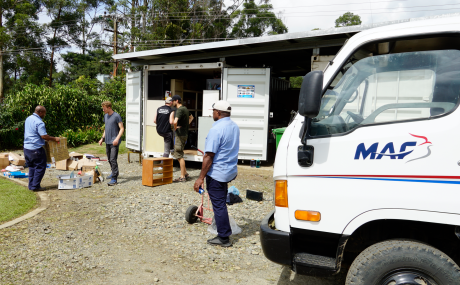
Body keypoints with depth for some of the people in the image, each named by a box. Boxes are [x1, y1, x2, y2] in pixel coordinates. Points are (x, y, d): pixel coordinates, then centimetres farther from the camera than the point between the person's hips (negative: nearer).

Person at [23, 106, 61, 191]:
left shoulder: (28, 119, 12)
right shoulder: (39, 122, -17)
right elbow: (44, 136, -22)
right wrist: (54, 139, -10)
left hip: (27, 147, 9)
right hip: (36, 148, -9)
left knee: (32, 166, 17)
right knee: (40, 167, 1)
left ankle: (31, 185, 21)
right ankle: (35, 186, 3)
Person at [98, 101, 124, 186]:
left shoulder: (116, 116, -11)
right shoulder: (105, 116, 13)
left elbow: (122, 128, -13)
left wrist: (117, 138, -24)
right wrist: (102, 138, 21)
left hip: (114, 142, -8)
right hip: (107, 141, 8)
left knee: (113, 160, -13)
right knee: (109, 159, 17)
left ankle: (114, 179, -12)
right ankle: (114, 173, 35)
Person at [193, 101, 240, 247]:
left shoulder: (216, 129, -21)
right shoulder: (235, 127, 7)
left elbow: (209, 156, -23)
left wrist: (201, 178, -18)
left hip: (217, 173, -9)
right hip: (231, 171, 9)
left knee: (219, 205, 2)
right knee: (221, 202, 22)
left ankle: (224, 238, 11)